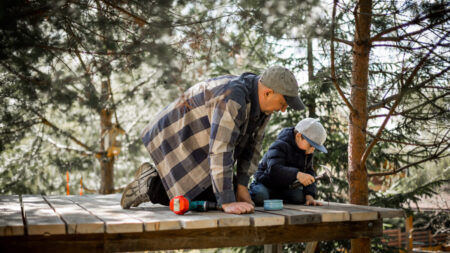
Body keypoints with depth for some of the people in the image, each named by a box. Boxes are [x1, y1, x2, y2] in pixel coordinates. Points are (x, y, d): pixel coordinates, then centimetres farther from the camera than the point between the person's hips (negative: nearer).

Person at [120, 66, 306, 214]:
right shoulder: (232, 99, -34)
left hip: (199, 143, 10)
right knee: (204, 201, -15)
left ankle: (156, 175, 20)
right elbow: (220, 150, -39)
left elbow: (252, 145, 2)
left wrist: (242, 185, -5)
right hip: (175, 138, -9)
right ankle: (149, 185, 2)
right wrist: (227, 202, -40)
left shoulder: (263, 101, -5)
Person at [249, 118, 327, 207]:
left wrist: (309, 195, -19)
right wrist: (297, 174, -55)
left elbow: (309, 173, -1)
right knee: (260, 196, -35)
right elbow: (274, 169, -40)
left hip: (286, 188, 7)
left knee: (301, 197, -19)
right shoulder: (280, 146, -24)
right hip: (265, 184, -7)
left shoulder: (308, 152, 0)